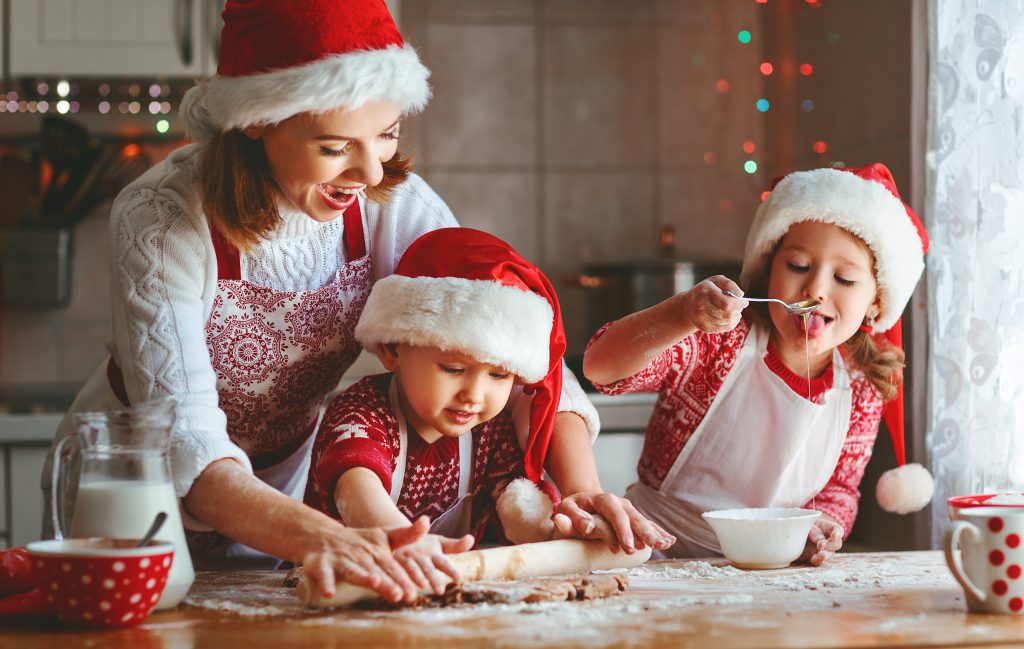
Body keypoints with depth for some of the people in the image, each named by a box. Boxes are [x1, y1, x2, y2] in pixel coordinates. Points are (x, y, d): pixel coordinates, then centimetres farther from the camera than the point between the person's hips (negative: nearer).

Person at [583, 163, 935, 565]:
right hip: (655, 556, -5)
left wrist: (823, 526, -12)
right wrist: (683, 314, -44)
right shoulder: (719, 342, -15)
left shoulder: (862, 391, -1)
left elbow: (839, 489, 12)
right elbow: (601, 366, -27)